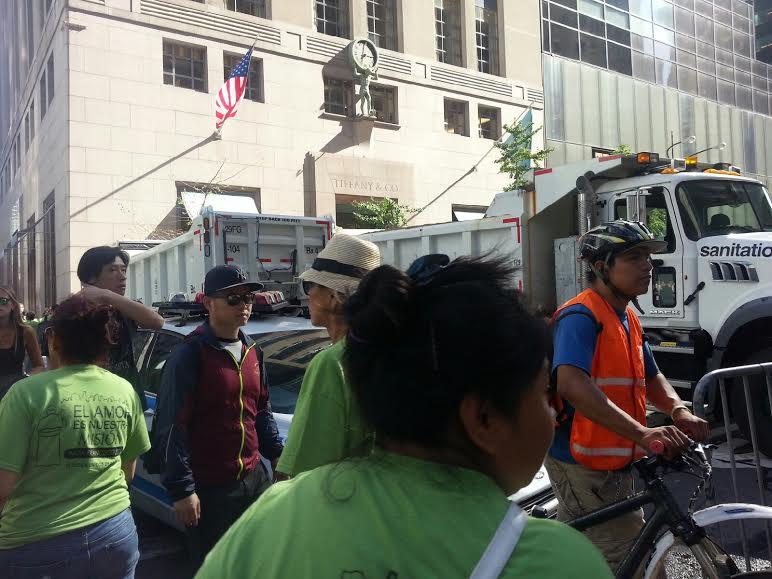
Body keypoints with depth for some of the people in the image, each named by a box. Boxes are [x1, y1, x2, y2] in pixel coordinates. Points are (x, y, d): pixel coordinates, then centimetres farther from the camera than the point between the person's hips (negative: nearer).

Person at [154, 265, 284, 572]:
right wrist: (182, 489, -17)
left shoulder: (253, 352, 9)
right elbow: (172, 427, -15)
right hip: (209, 488, -6)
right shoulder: (189, 355, -13)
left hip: (254, 478, 7)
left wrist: (277, 454, 8)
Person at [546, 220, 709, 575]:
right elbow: (571, 385, -35)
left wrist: (678, 411, -6)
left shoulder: (628, 319, 12)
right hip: (583, 467, -10)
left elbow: (650, 378, 16)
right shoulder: (580, 316, -20)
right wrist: (642, 434, -41)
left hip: (614, 464, 10)